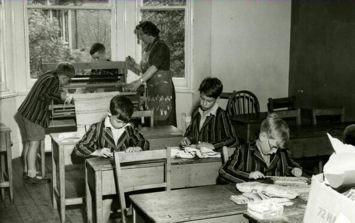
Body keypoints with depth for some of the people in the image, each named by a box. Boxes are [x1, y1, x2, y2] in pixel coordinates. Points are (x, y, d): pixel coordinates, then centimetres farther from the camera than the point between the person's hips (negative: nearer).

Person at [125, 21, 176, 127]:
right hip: (151, 89, 8)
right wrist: (134, 64, 2)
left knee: (162, 121, -7)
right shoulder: (147, 47, 15)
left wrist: (139, 82, -30)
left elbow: (154, 68, -23)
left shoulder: (161, 47, -11)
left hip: (162, 89, -8)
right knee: (152, 122, 7)